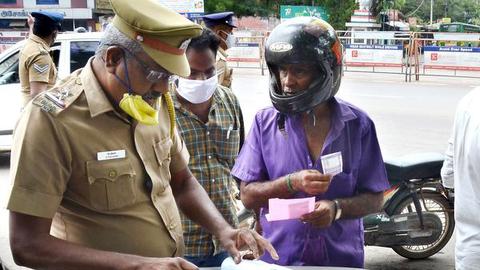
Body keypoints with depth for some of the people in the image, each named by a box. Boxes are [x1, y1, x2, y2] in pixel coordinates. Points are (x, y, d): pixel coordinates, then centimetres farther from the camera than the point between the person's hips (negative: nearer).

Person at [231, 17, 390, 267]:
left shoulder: (357, 125, -5)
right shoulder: (265, 122, -5)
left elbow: (374, 198, -1)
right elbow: (247, 196, -5)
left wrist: (337, 208, -20)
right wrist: (292, 183, -21)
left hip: (342, 258, 0)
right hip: (277, 258, 0)